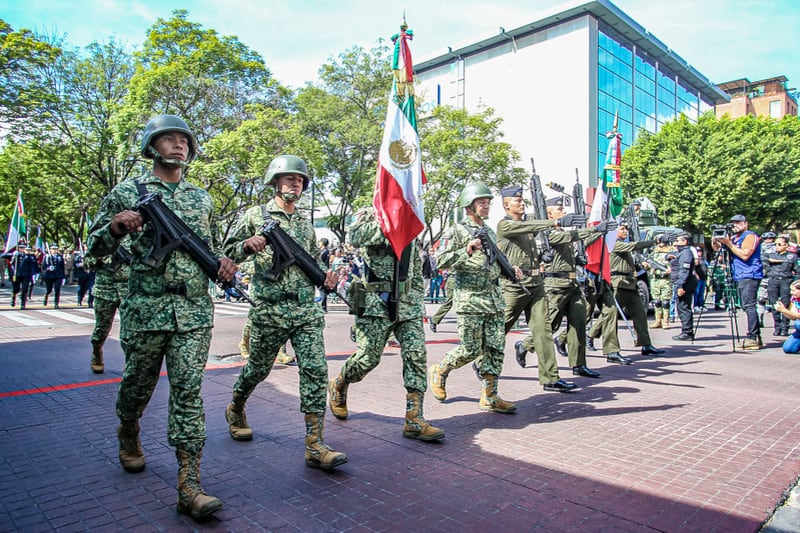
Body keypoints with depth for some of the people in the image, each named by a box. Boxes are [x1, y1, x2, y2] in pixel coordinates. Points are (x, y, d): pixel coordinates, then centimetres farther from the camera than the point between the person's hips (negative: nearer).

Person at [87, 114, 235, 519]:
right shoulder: (127, 193, 6)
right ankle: (128, 436, 47)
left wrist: (224, 262, 2)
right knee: (137, 385, 15)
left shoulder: (202, 198, 15)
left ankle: (189, 485, -3)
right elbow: (95, 248, 8)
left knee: (189, 392, -4)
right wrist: (115, 227, -13)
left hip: (195, 310, 1)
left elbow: (212, 244, 24)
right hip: (145, 308, -1)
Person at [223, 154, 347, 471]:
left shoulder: (306, 223, 17)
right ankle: (235, 410, 44)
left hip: (307, 311, 3)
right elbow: (228, 253, 4)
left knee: (316, 371, -8)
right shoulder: (256, 216, 3)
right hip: (269, 311, -3)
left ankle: (315, 446, -5)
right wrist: (248, 245, -16)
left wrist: (325, 276, 5)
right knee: (259, 368, 12)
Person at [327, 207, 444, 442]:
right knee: (368, 357, -1)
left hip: (408, 303, 5)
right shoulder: (370, 214, 0)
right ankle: (338, 386, 30)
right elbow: (355, 237, -24)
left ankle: (414, 420, -3)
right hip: (377, 301, -5)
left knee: (417, 355, -7)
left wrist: (418, 301, 17)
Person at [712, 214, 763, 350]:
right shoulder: (733, 237, 21)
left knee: (749, 306, -14)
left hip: (749, 276, -9)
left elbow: (745, 255, -17)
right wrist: (715, 241, 0)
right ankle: (755, 338, 12)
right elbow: (717, 248, 20)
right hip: (739, 277, 9)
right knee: (746, 307, 8)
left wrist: (728, 244, -16)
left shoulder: (750, 236, -5)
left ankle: (754, 338, -16)